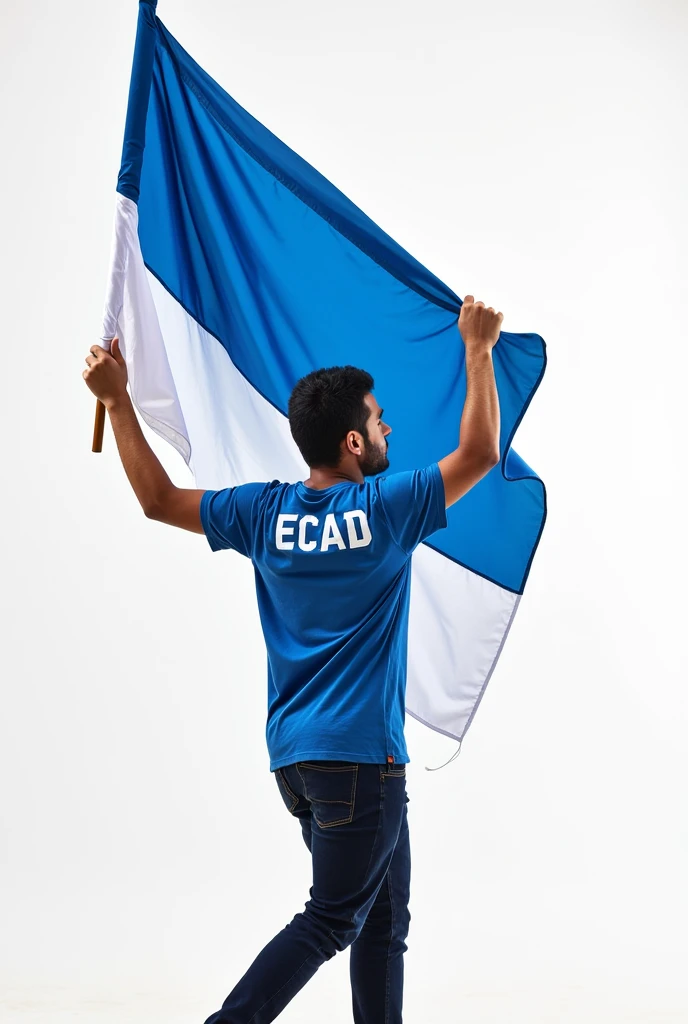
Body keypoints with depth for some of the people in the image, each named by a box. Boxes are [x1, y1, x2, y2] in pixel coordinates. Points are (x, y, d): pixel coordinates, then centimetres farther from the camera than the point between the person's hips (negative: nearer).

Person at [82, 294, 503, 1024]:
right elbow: (479, 453, -5)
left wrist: (118, 402, 13)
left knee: (383, 920, 16)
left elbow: (159, 499, 9)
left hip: (294, 754, 7)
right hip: (360, 753, -7)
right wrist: (478, 350, 3)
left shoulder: (265, 514, 1)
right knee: (331, 920, -1)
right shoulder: (385, 508, -12)